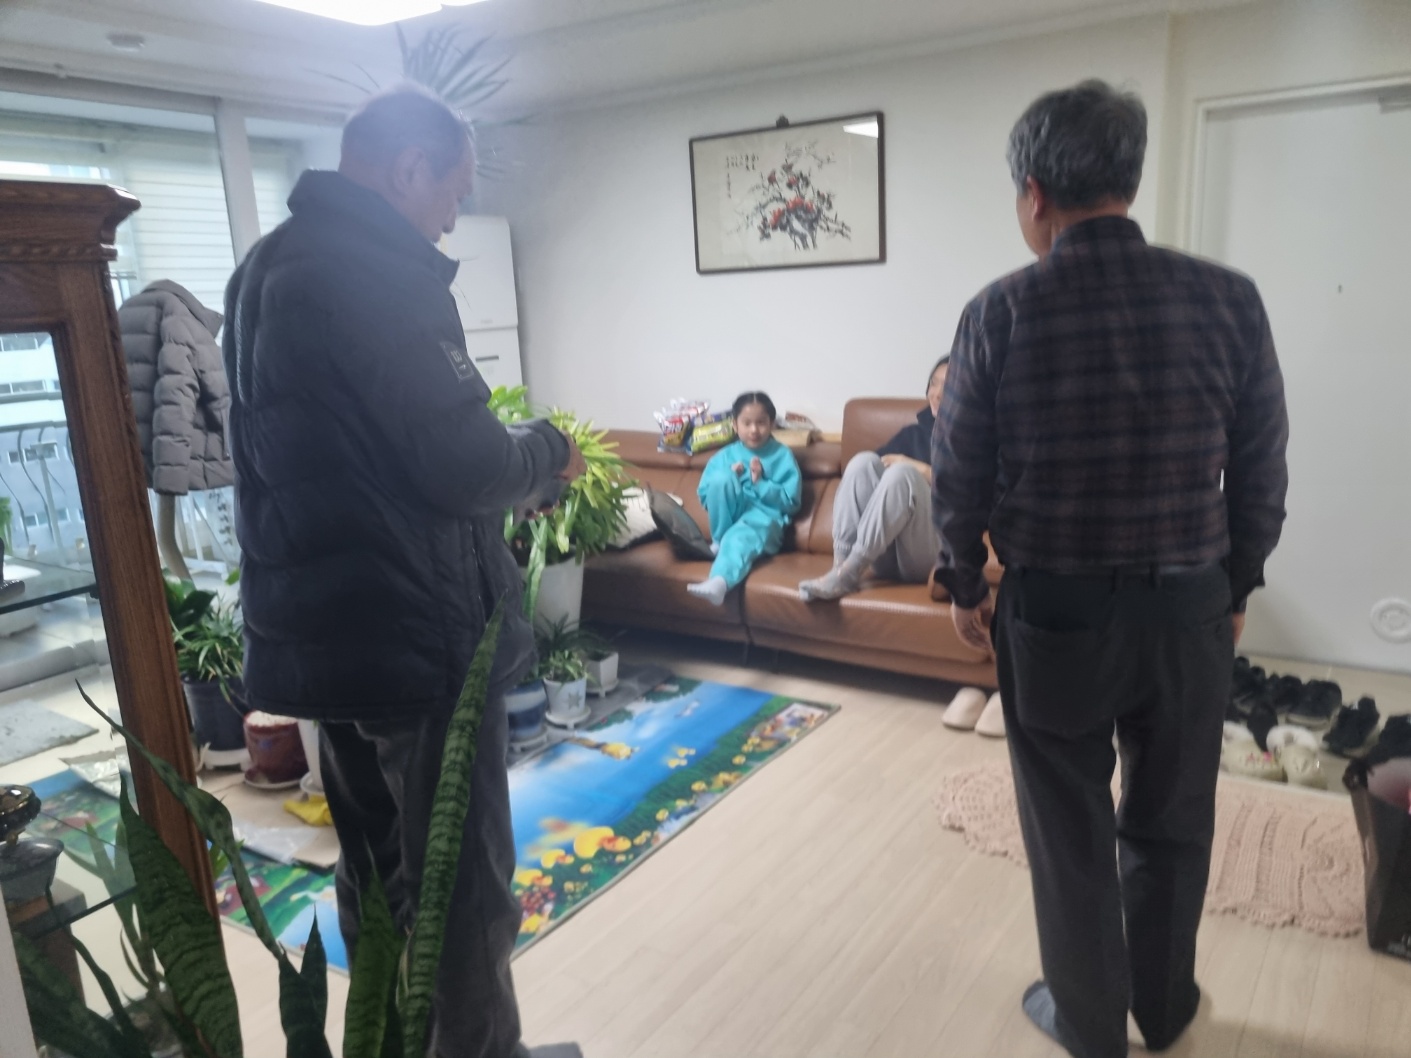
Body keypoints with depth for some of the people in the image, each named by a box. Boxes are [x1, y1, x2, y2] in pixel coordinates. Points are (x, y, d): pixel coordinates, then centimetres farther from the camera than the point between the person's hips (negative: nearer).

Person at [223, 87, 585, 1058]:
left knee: (374, 866, 23)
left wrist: (509, 462, 15)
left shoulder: (268, 267, 13)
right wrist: (547, 453, 0)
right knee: (461, 879, 7)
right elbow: (463, 467, -21)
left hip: (319, 625, 10)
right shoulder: (380, 272, -18)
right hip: (417, 629, -10)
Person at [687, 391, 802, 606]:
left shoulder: (782, 455, 7)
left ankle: (718, 583, -65)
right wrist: (729, 482, -6)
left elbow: (791, 502, -1)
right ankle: (720, 541, -13)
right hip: (730, 517, 3)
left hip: (763, 519, -3)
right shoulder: (724, 456, 13)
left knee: (739, 538, -38)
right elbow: (705, 497, 11)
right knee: (722, 477, -25)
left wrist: (760, 483, -11)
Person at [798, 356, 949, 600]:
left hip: (932, 554, -4)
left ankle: (849, 572, -30)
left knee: (902, 472, -28)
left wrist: (920, 470, -10)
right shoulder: (913, 433, 21)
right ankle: (841, 564, -27)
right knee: (864, 461, -15)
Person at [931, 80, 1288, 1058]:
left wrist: (964, 584, 11)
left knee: (1070, 832, 16)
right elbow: (1262, 471, 1)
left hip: (1052, 611, -2)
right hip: (1190, 609, 3)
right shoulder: (1228, 299, -6)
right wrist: (1236, 586, 15)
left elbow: (960, 474, -4)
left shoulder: (1001, 313, -12)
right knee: (1172, 826, 22)